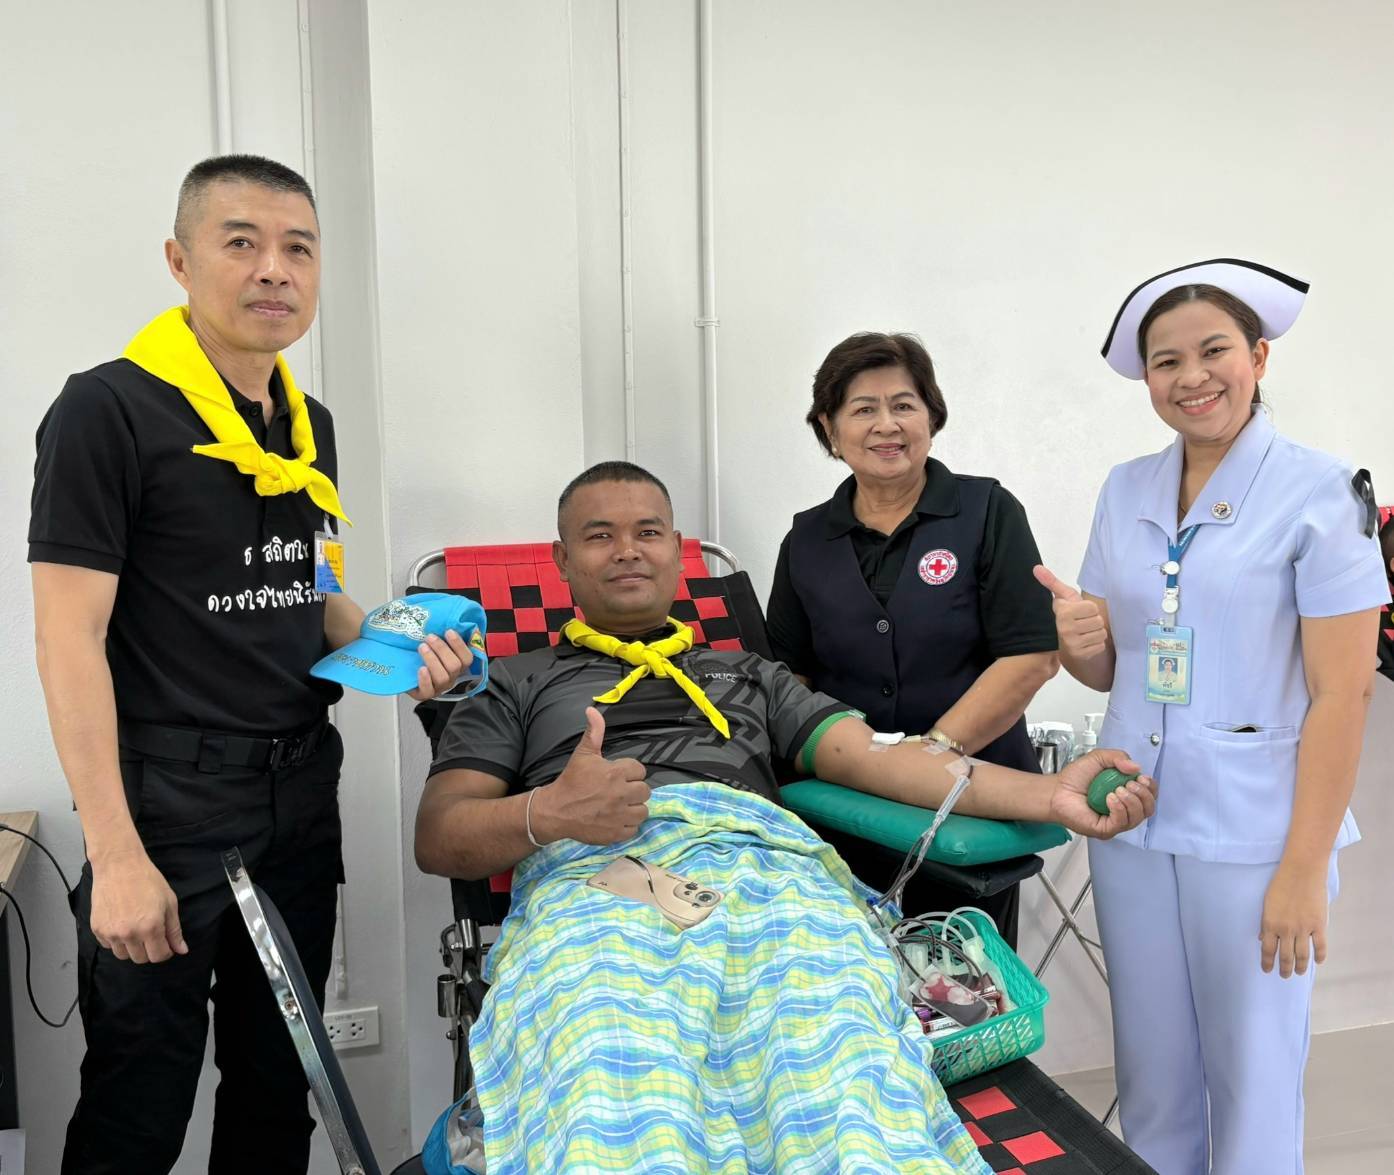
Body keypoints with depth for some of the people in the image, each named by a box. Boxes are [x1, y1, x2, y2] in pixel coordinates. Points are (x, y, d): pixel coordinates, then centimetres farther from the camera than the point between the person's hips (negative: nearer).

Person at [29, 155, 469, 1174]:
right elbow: (71, 638, -15)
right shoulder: (110, 411, -12)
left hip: (300, 794, 7)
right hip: (170, 803, -6)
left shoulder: (310, 424, 10)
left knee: (278, 1088, 17)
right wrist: (115, 855, -19)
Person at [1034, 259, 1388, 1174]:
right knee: (1152, 1074, 15)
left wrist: (1305, 868, -14)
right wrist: (1078, 643, -11)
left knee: (1253, 1081, 9)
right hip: (1134, 822, 4)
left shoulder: (1317, 490, -8)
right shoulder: (1125, 491, 6)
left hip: (1252, 832, -4)